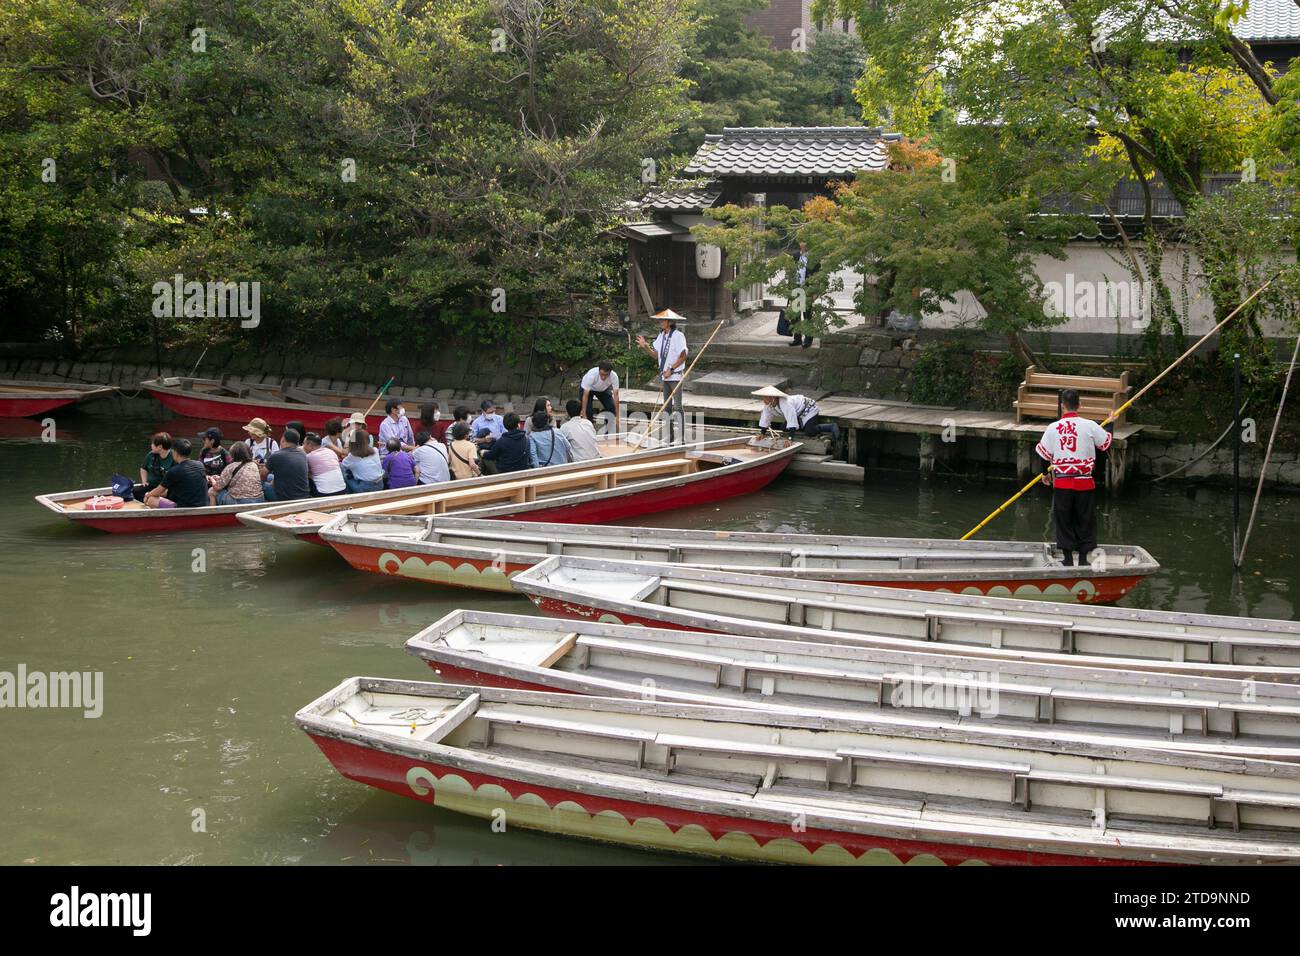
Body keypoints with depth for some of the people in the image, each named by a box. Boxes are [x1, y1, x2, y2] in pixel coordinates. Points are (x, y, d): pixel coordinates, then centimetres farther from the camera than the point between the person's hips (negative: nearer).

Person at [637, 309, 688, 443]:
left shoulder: (678, 336, -13)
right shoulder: (661, 336, 8)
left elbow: (683, 356, -14)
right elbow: (656, 355, 11)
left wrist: (671, 369, -18)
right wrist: (645, 346, -3)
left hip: (676, 375, -8)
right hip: (665, 376, 8)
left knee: (677, 406, -9)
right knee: (667, 407, 10)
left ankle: (681, 437, -6)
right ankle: (670, 437, 17)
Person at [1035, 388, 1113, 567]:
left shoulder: (1052, 428, -4)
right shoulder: (1089, 425, -7)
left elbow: (1043, 454, 4)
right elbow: (1106, 443, 9)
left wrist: (1047, 473, 22)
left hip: (1061, 483, 0)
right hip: (1084, 482, 0)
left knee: (1063, 520, 10)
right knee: (1084, 519, 10)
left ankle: (1068, 558, 12)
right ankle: (1083, 559, 13)